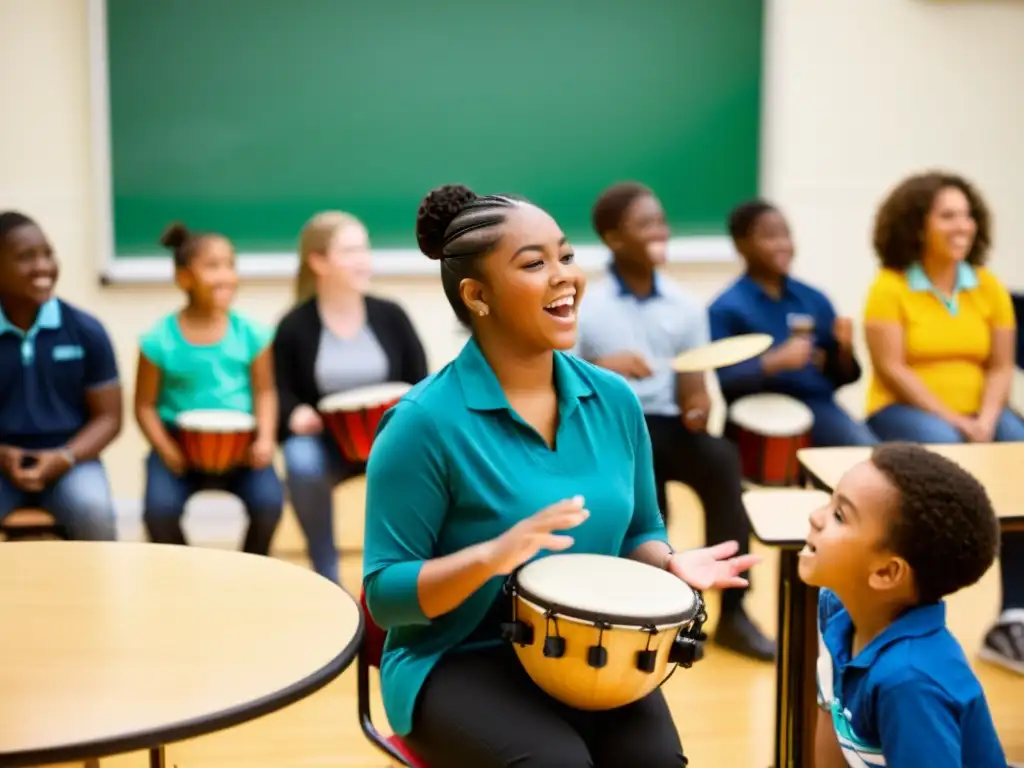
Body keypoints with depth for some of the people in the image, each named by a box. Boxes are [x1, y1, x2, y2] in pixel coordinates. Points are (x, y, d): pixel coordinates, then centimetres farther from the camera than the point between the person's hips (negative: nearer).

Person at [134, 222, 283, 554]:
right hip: (181, 443, -1)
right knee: (160, 509, -25)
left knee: (269, 501, -23)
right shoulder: (160, 339, -6)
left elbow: (264, 392, 5)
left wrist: (265, 438, -11)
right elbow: (145, 405, 0)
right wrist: (165, 448, -14)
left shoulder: (250, 333, -1)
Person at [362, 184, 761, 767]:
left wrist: (670, 563, -7)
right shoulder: (428, 421, -14)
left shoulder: (613, 400, 3)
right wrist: (489, 558, -29)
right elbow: (385, 593, -13)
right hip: (461, 663, -4)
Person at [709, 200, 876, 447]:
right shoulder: (725, 308, 0)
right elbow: (719, 382, -10)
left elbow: (840, 377, 18)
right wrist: (775, 362, -19)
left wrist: (845, 347, -3)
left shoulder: (815, 299, 15)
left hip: (817, 404, 4)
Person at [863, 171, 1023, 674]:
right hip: (902, 411, -4)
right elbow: (892, 371, -12)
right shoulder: (889, 287, -6)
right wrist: (954, 421, -19)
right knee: (942, 448, -36)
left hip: (979, 414, 4)